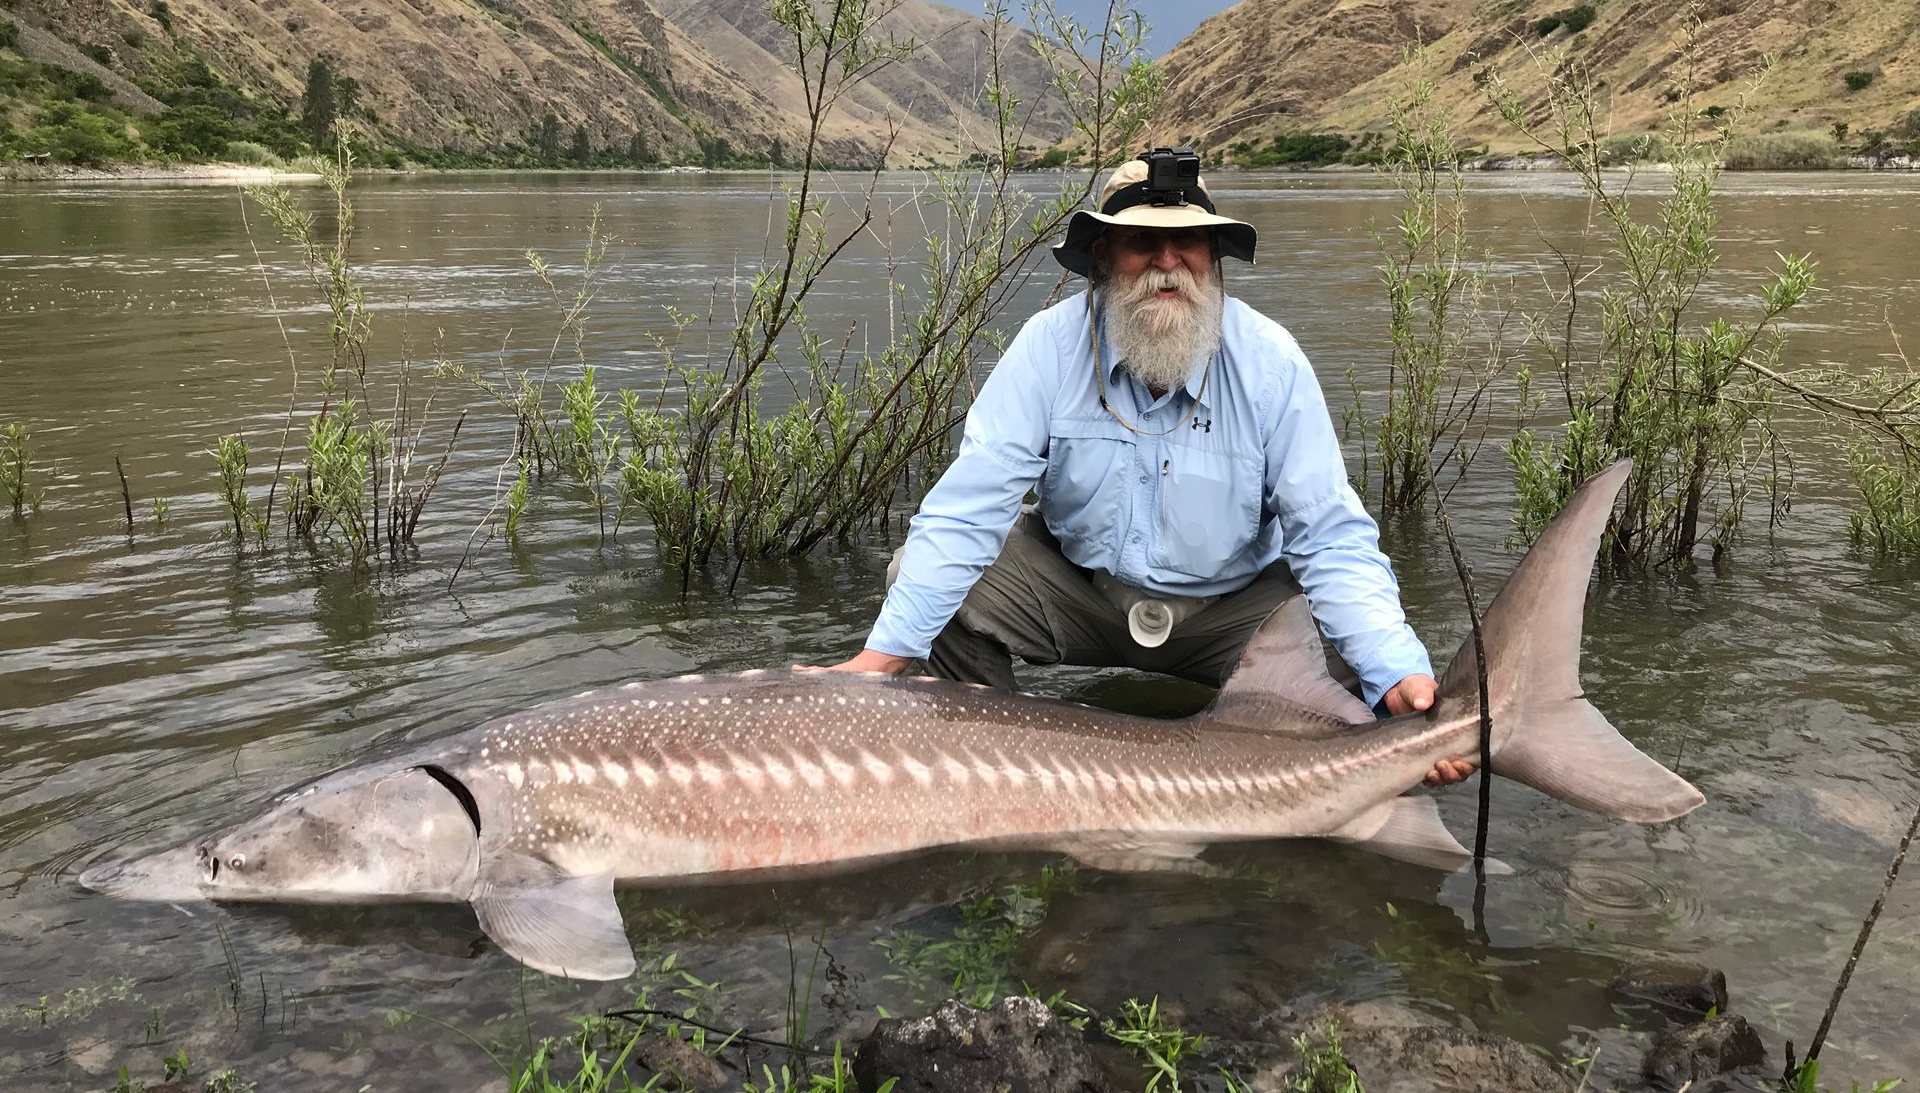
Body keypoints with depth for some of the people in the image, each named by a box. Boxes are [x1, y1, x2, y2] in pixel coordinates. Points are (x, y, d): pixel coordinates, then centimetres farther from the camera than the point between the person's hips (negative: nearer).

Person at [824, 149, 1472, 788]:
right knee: (929, 583, -21)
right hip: (1075, 584, 1)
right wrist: (883, 654, -33)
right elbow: (968, 510, -22)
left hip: (1230, 602, 0)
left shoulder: (1270, 363, -18)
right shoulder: (1051, 345, -18)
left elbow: (1332, 539, -19)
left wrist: (1398, 674, -35)